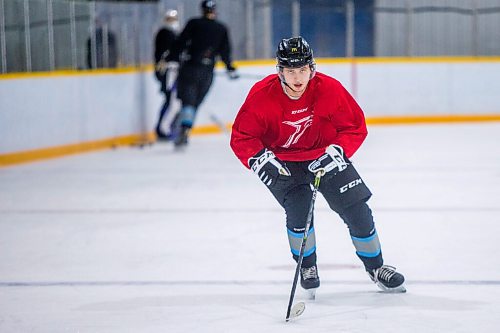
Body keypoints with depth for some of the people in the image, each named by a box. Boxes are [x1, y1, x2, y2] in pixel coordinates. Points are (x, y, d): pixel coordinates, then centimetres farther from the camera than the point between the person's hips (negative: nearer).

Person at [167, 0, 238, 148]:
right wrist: (231, 69, 24)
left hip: (190, 68, -2)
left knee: (187, 102, -2)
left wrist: (170, 60, -2)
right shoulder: (222, 29, 7)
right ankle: (183, 133, 0)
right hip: (207, 72, 2)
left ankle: (183, 130, -21)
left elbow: (180, 43, -6)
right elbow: (225, 51, 11)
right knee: (195, 104, 9)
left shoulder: (194, 24, -1)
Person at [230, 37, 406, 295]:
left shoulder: (329, 89, -21)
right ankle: (307, 267, 6)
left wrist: (336, 152, -24)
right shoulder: (262, 95, -23)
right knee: (298, 208, -21)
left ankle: (375, 267, 19)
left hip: (323, 155, 2)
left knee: (356, 208, -2)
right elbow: (241, 138, -15)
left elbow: (356, 127, -10)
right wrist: (261, 160, -31)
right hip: (283, 162, -1)